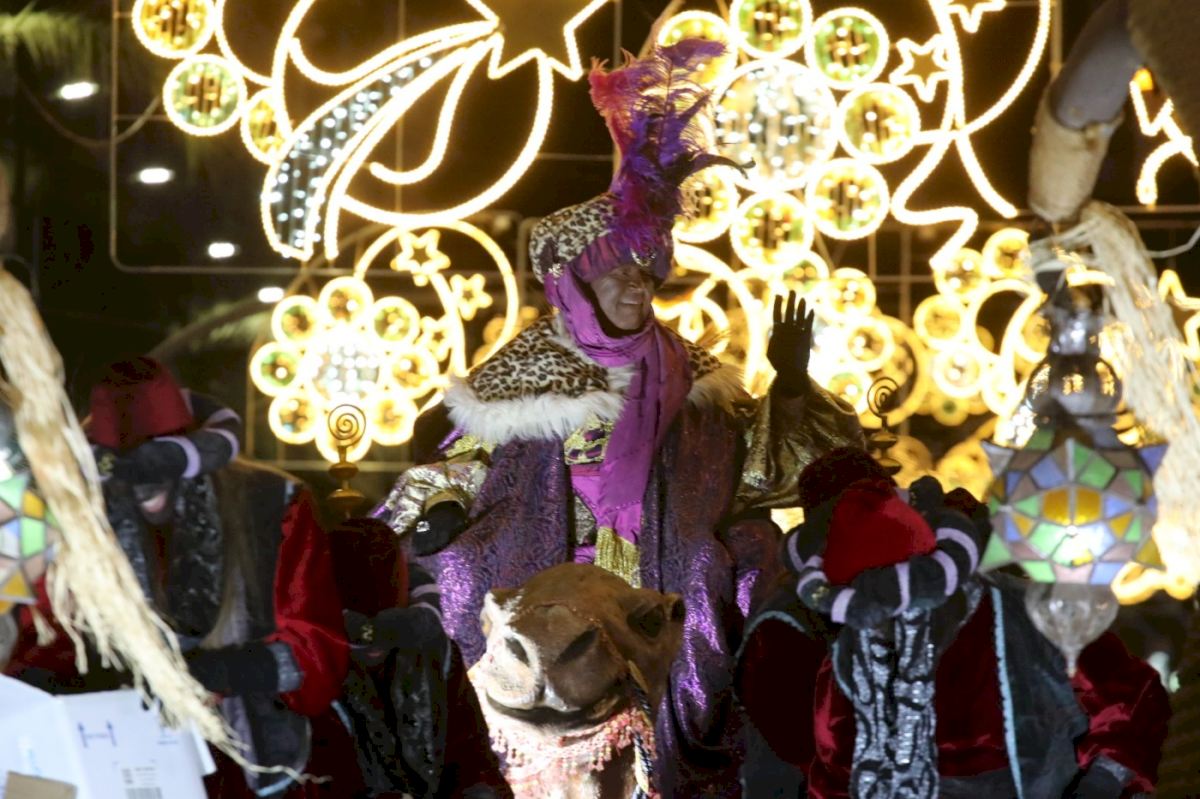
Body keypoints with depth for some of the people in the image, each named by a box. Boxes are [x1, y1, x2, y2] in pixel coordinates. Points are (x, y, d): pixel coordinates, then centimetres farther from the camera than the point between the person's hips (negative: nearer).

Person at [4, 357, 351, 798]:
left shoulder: (273, 507, -4)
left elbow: (317, 649, -9)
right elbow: (48, 639, 3)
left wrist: (211, 671, -25)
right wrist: (36, 682, -20)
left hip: (264, 758, -1)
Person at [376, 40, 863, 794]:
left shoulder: (683, 369, 6)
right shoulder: (526, 368, -2)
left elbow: (756, 464, 4)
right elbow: (466, 464, 3)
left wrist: (790, 382, -7)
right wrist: (439, 513, -15)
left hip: (666, 622, 3)